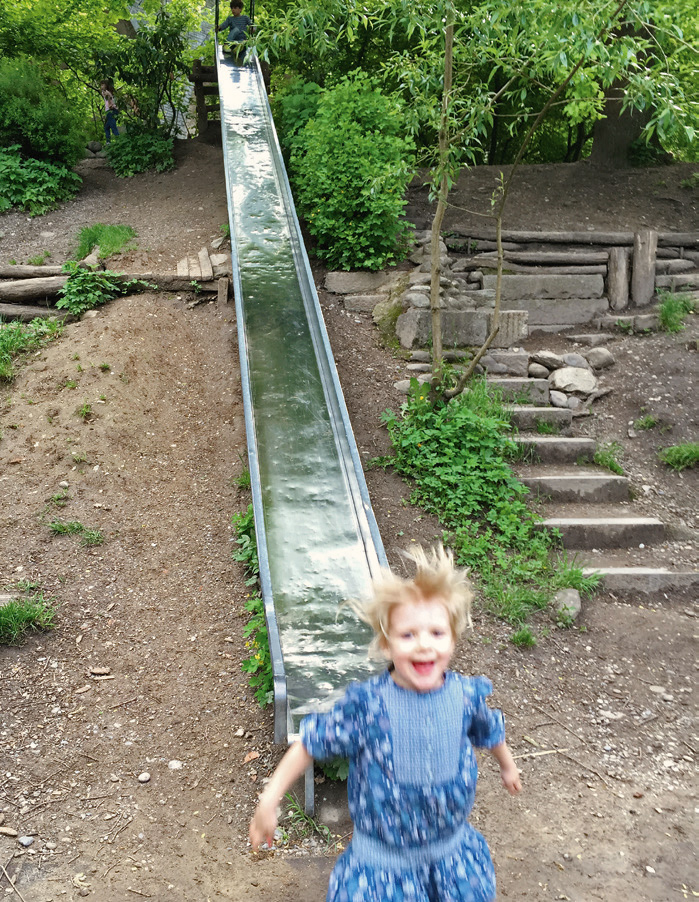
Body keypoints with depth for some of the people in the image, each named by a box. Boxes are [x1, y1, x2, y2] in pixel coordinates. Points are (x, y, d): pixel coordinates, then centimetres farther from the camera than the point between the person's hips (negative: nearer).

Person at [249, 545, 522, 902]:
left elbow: (490, 731, 9)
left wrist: (507, 766, 27)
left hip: (451, 850, 3)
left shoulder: (466, 695, -13)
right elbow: (311, 743, -13)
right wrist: (269, 800, -12)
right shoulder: (368, 706, -24)